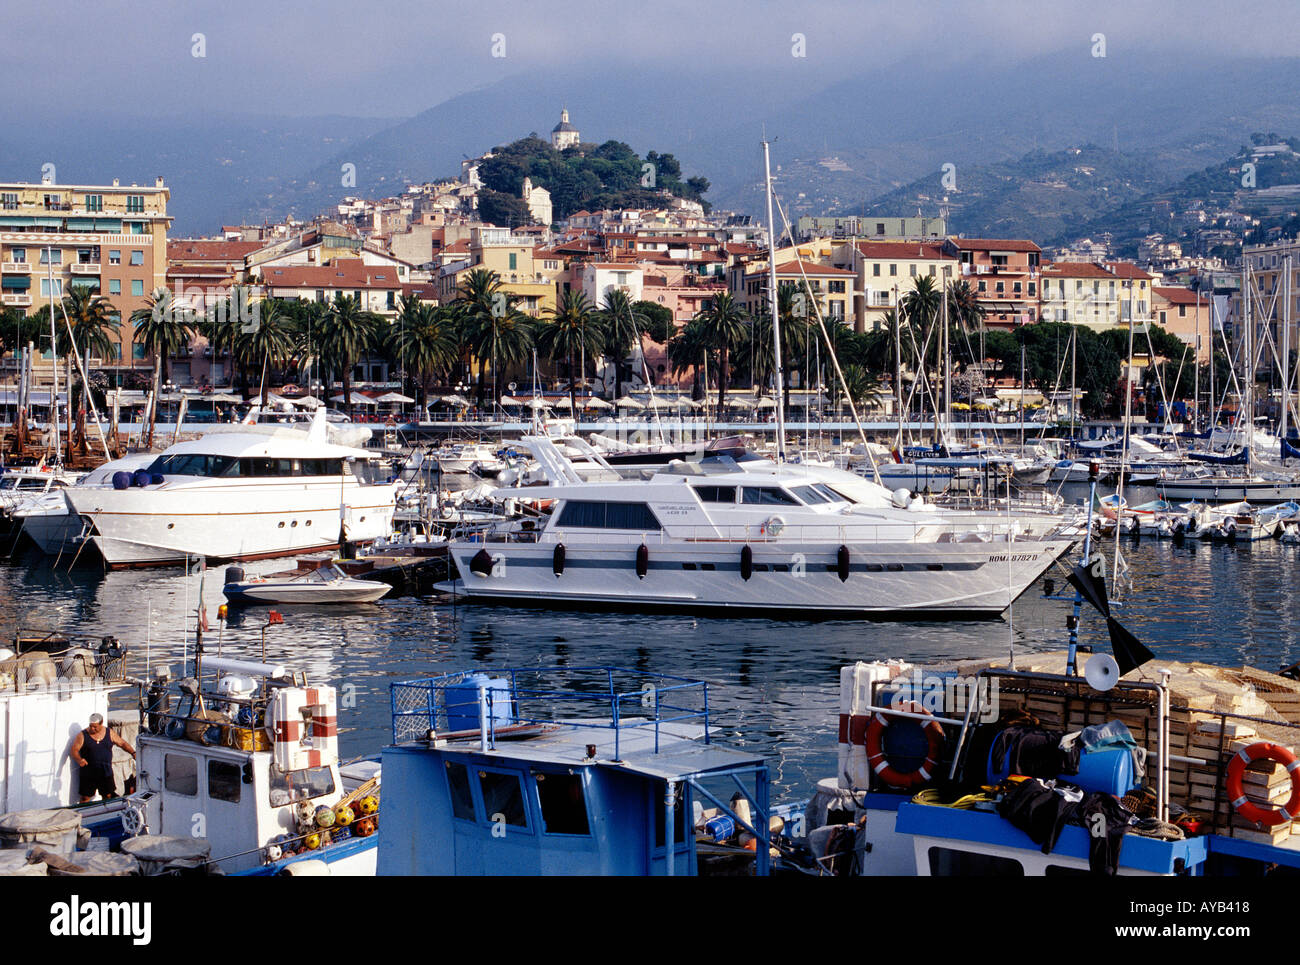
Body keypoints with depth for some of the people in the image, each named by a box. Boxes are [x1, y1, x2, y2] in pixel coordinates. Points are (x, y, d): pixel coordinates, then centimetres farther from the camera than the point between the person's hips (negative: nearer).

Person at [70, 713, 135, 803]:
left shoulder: (109, 733, 3)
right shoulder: (83, 735, -5)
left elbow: (122, 743, 11)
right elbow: (74, 750, -11)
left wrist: (133, 753, -3)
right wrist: (79, 759, -32)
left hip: (106, 772, 3)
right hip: (88, 774, -3)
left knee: (107, 796, 12)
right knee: (85, 797, -2)